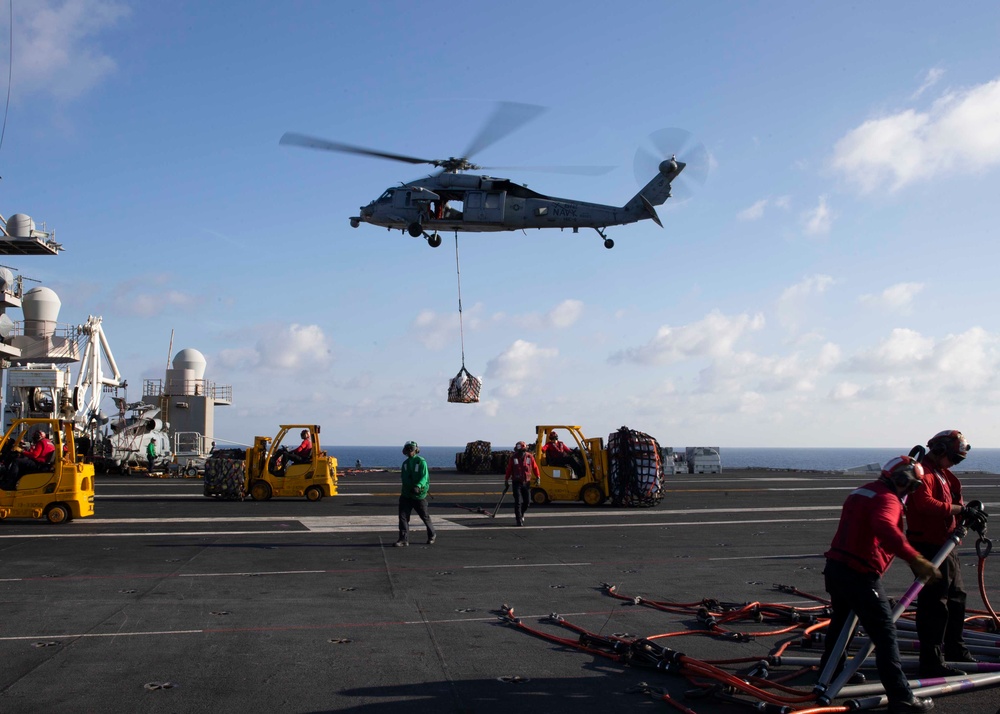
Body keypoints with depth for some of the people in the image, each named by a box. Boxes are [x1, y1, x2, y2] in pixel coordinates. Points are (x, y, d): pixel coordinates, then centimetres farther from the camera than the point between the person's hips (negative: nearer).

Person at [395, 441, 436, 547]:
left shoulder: (421, 462, -10)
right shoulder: (405, 463, 10)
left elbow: (424, 477, -20)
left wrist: (418, 486, -35)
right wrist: (405, 489, 8)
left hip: (419, 494, -5)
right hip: (406, 494, 5)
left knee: (425, 516, 9)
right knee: (403, 516, -7)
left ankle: (432, 535, 30)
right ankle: (404, 539, -3)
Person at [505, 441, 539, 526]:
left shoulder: (530, 457, -1)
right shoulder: (513, 458, -4)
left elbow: (535, 467, 8)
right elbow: (509, 470, 2)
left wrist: (537, 478, 4)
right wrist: (506, 480, 4)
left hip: (526, 483, 2)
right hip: (517, 483, -2)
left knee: (526, 501, 7)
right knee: (518, 502, -8)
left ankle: (521, 514, 33)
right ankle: (519, 519, -4)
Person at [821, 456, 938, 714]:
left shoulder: (860, 493, 18)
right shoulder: (887, 499, -13)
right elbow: (883, 527, -34)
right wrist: (915, 559, -39)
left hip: (835, 567, 10)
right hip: (859, 575, -9)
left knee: (841, 620, 28)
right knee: (885, 634, -5)